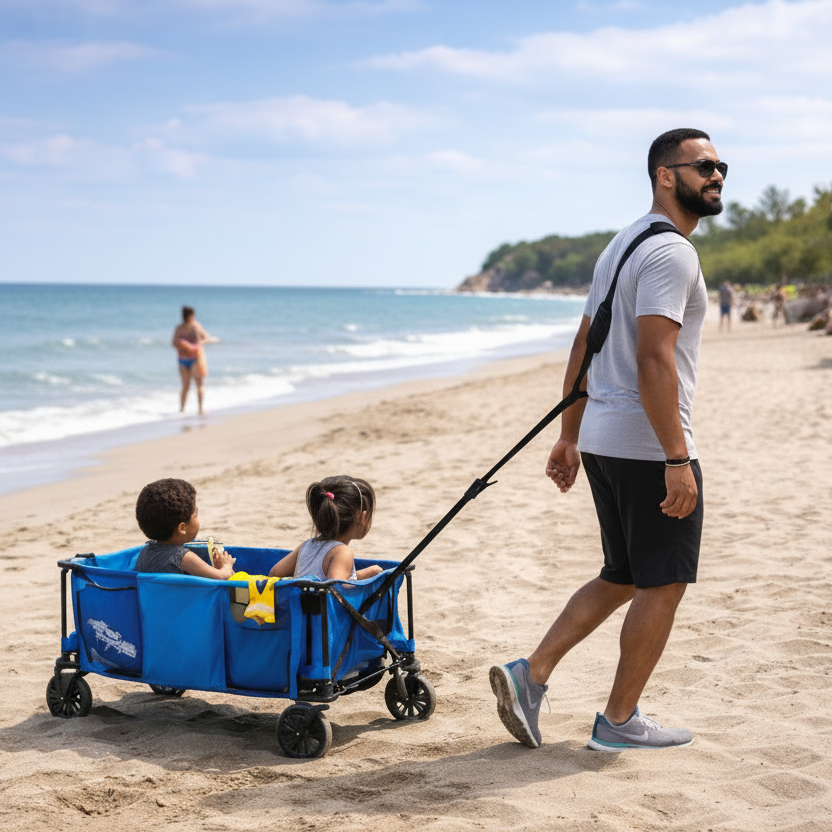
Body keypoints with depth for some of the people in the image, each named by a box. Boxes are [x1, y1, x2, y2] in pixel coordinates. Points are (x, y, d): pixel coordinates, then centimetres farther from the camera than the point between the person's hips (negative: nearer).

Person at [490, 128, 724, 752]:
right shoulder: (671, 252, -14)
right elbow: (654, 361, -24)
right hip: (649, 446, -9)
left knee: (623, 578, 18)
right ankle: (619, 722, 15)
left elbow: (584, 348, 19)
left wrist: (569, 436, 21)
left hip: (602, 438, 10)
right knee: (663, 583, 4)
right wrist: (677, 460, -24)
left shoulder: (623, 245, 18)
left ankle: (529, 675, 11)